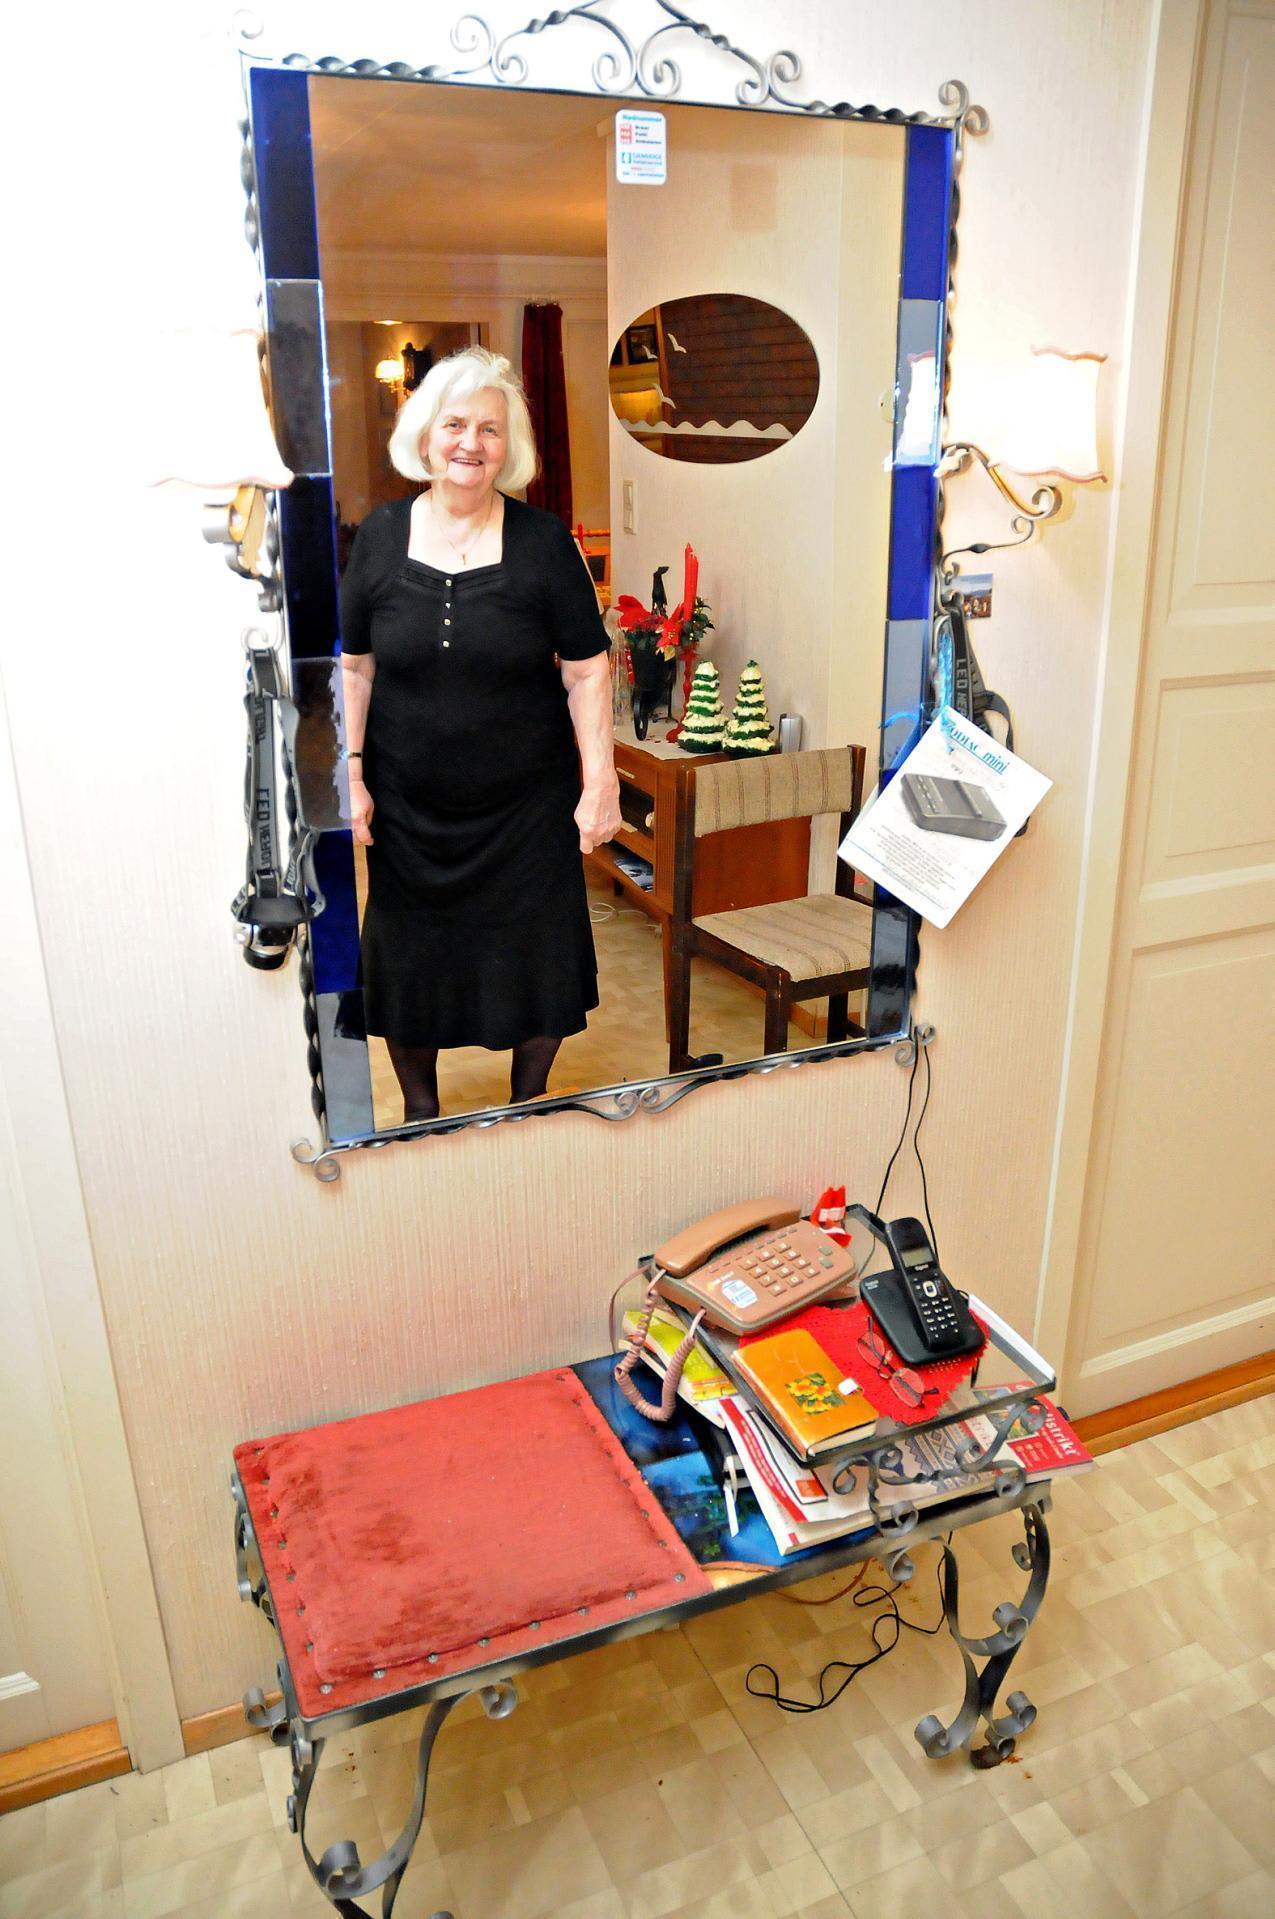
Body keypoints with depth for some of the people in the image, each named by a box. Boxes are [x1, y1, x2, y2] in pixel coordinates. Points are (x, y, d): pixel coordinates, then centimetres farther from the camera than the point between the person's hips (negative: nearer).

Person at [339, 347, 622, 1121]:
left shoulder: (544, 542, -6)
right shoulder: (381, 536, 0)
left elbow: (587, 672, -6)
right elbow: (353, 666, 4)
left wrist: (600, 784, -9)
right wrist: (350, 773, -1)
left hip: (527, 803, -1)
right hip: (407, 804, 2)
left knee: (535, 960, 9)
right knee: (410, 958, 13)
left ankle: (529, 1102, 34)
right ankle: (420, 1104, 37)